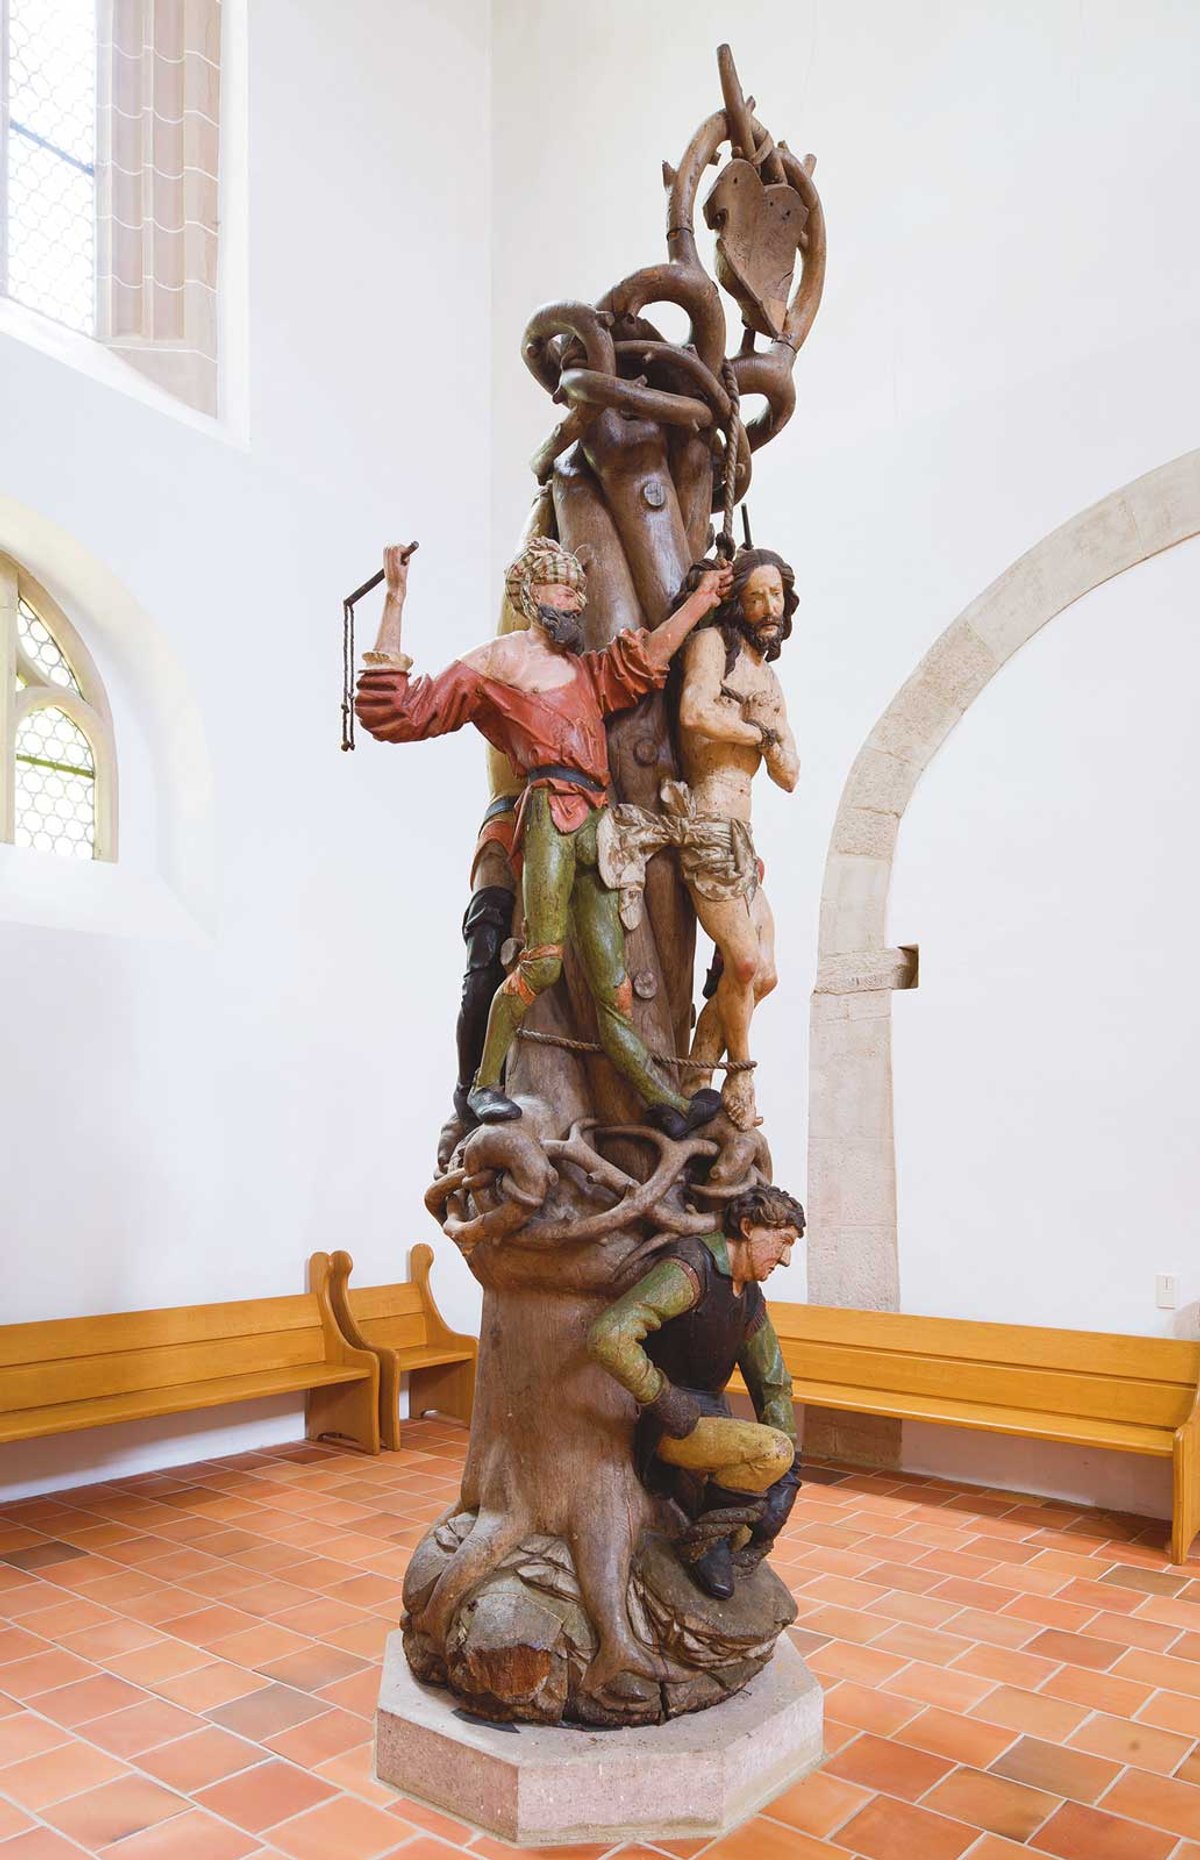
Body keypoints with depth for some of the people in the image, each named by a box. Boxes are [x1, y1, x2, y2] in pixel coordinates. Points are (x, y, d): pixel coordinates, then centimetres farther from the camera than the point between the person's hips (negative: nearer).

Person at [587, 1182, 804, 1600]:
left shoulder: (750, 1299, 6)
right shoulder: (690, 1268, -24)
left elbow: (773, 1385, 13)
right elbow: (608, 1337, -38)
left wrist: (787, 1477, 3)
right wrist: (664, 1398, -28)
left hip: (706, 1417, 9)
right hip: (660, 1426, -9)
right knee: (774, 1449, -26)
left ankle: (683, 1483, 20)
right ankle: (705, 1540, -6)